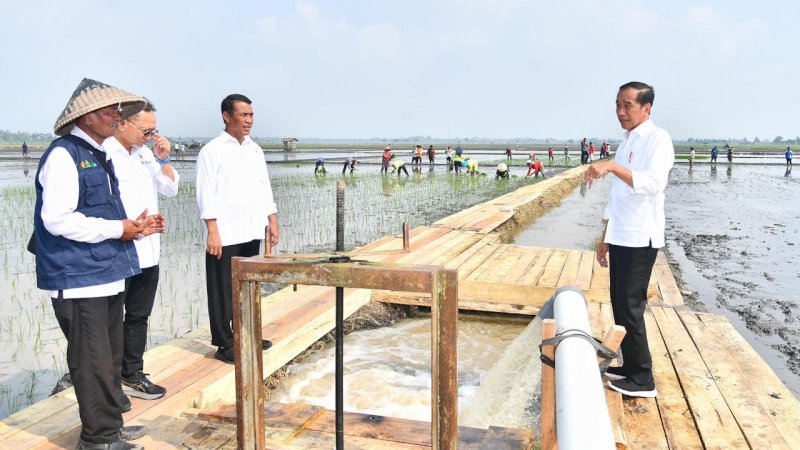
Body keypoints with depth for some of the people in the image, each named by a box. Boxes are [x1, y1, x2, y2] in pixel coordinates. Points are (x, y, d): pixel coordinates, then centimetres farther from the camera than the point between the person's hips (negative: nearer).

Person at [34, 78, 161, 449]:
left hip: (107, 275, 10)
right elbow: (57, 219, -23)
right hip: (78, 279, -10)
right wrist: (117, 229, -16)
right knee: (93, 361, 0)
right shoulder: (64, 155, -14)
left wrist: (135, 226, 5)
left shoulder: (98, 155, 15)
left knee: (110, 357, 18)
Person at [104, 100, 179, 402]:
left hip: (148, 253, 8)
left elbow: (170, 189, 15)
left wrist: (164, 159, 1)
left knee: (138, 317, 16)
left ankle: (132, 376, 29)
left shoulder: (145, 154, 12)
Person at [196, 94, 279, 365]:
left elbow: (265, 188, 16)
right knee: (224, 291, 2)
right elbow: (206, 194, -10)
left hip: (252, 232, 6)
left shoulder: (255, 150, 13)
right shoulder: (212, 150, -6)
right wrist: (212, 232, -15)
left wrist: (272, 221, 10)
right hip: (225, 235, -6)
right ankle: (224, 344, 12)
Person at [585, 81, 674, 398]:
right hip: (621, 237, 8)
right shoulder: (627, 142, 16)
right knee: (620, 304, 13)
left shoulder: (657, 139, -10)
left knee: (630, 307, -4)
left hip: (640, 238, -8)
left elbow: (653, 183, -28)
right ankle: (630, 366, 26)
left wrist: (612, 167, -38)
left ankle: (642, 380, 8)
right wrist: (606, 237, 19)